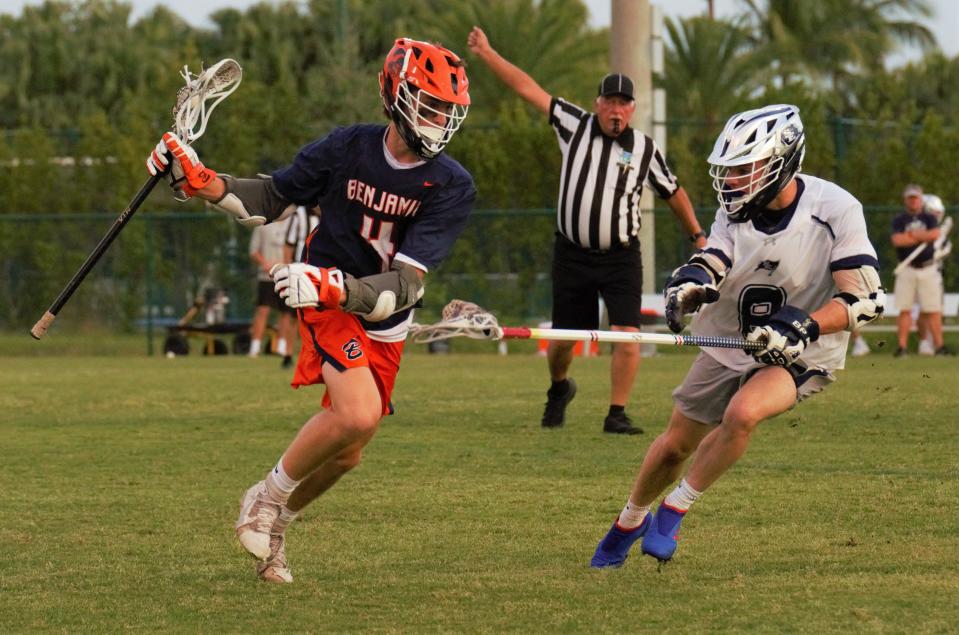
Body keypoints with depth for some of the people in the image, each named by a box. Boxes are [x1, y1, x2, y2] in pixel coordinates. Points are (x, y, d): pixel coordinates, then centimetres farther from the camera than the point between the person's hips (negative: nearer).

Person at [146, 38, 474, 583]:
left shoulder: (451, 187, -16)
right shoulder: (347, 148, -12)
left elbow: (405, 285, -24)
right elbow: (272, 200, 6)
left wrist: (336, 287, -41)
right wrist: (201, 181, -10)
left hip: (386, 327, 3)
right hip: (327, 302, -3)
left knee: (346, 455, 9)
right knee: (358, 415, -28)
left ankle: (277, 523, 37)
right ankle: (268, 496, -5)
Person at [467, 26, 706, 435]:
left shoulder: (645, 149, 1)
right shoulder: (575, 126, 0)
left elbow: (673, 192, 16)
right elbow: (528, 88, 1)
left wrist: (697, 235, 18)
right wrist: (486, 54, 0)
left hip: (621, 258, -1)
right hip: (572, 254, 1)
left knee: (627, 336, -14)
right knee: (563, 337, 10)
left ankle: (617, 413, -4)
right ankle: (559, 388, 41)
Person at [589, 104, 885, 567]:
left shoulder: (835, 210, -21)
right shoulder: (736, 211, -7)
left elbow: (864, 299, -24)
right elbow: (711, 263, -17)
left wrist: (802, 326, -38)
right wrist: (689, 286, -42)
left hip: (800, 355, -5)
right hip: (729, 348, 5)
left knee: (742, 413, -32)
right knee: (675, 444, 11)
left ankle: (674, 511, -12)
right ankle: (629, 523, 40)